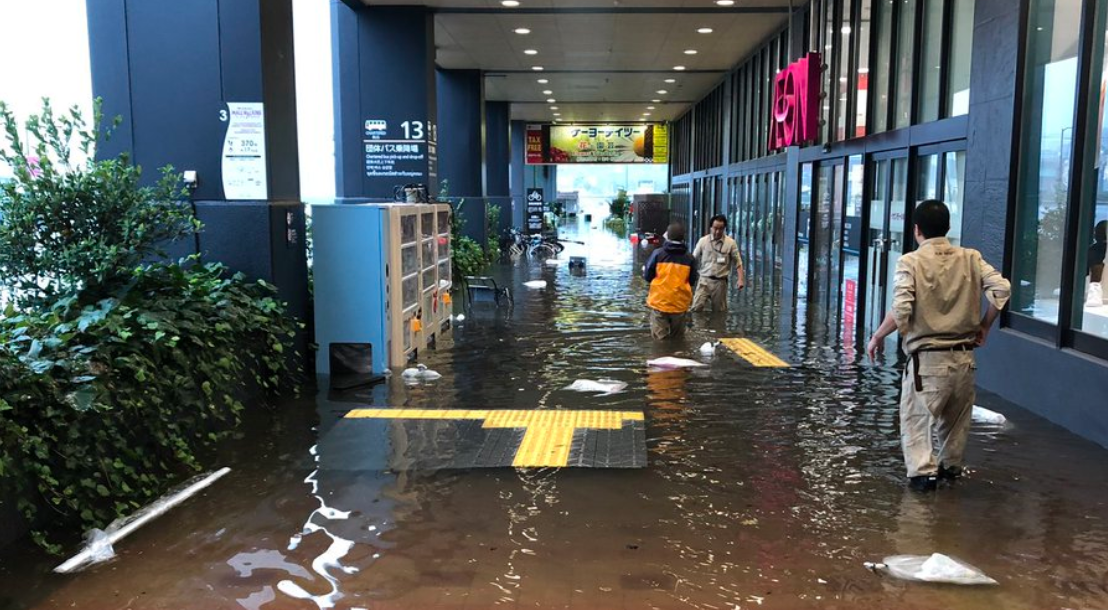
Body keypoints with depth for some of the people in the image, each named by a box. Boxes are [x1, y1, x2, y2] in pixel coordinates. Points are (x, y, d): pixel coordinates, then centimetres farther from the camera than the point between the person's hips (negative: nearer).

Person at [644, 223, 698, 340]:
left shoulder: (658, 253, -7)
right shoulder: (689, 258, -2)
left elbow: (647, 277, -2)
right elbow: (692, 282, 6)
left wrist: (644, 270, 20)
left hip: (659, 302, -2)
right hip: (680, 304, 2)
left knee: (659, 338, 3)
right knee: (677, 338, 16)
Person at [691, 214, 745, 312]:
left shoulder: (730, 243, 0)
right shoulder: (703, 241, 1)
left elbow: (738, 262, 3)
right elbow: (693, 260, 6)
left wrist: (741, 279, -8)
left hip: (720, 282, 0)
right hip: (704, 280, 0)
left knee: (719, 311, 8)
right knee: (696, 308, -13)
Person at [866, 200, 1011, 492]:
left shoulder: (911, 262, -9)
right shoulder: (970, 258, 4)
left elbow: (901, 310, -18)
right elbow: (1001, 288, -4)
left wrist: (878, 337, -4)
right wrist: (984, 326, 10)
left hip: (928, 358, -5)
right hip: (964, 356, 5)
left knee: (915, 417, 5)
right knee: (956, 418, 22)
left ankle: (923, 471, -7)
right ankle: (951, 466, 35)